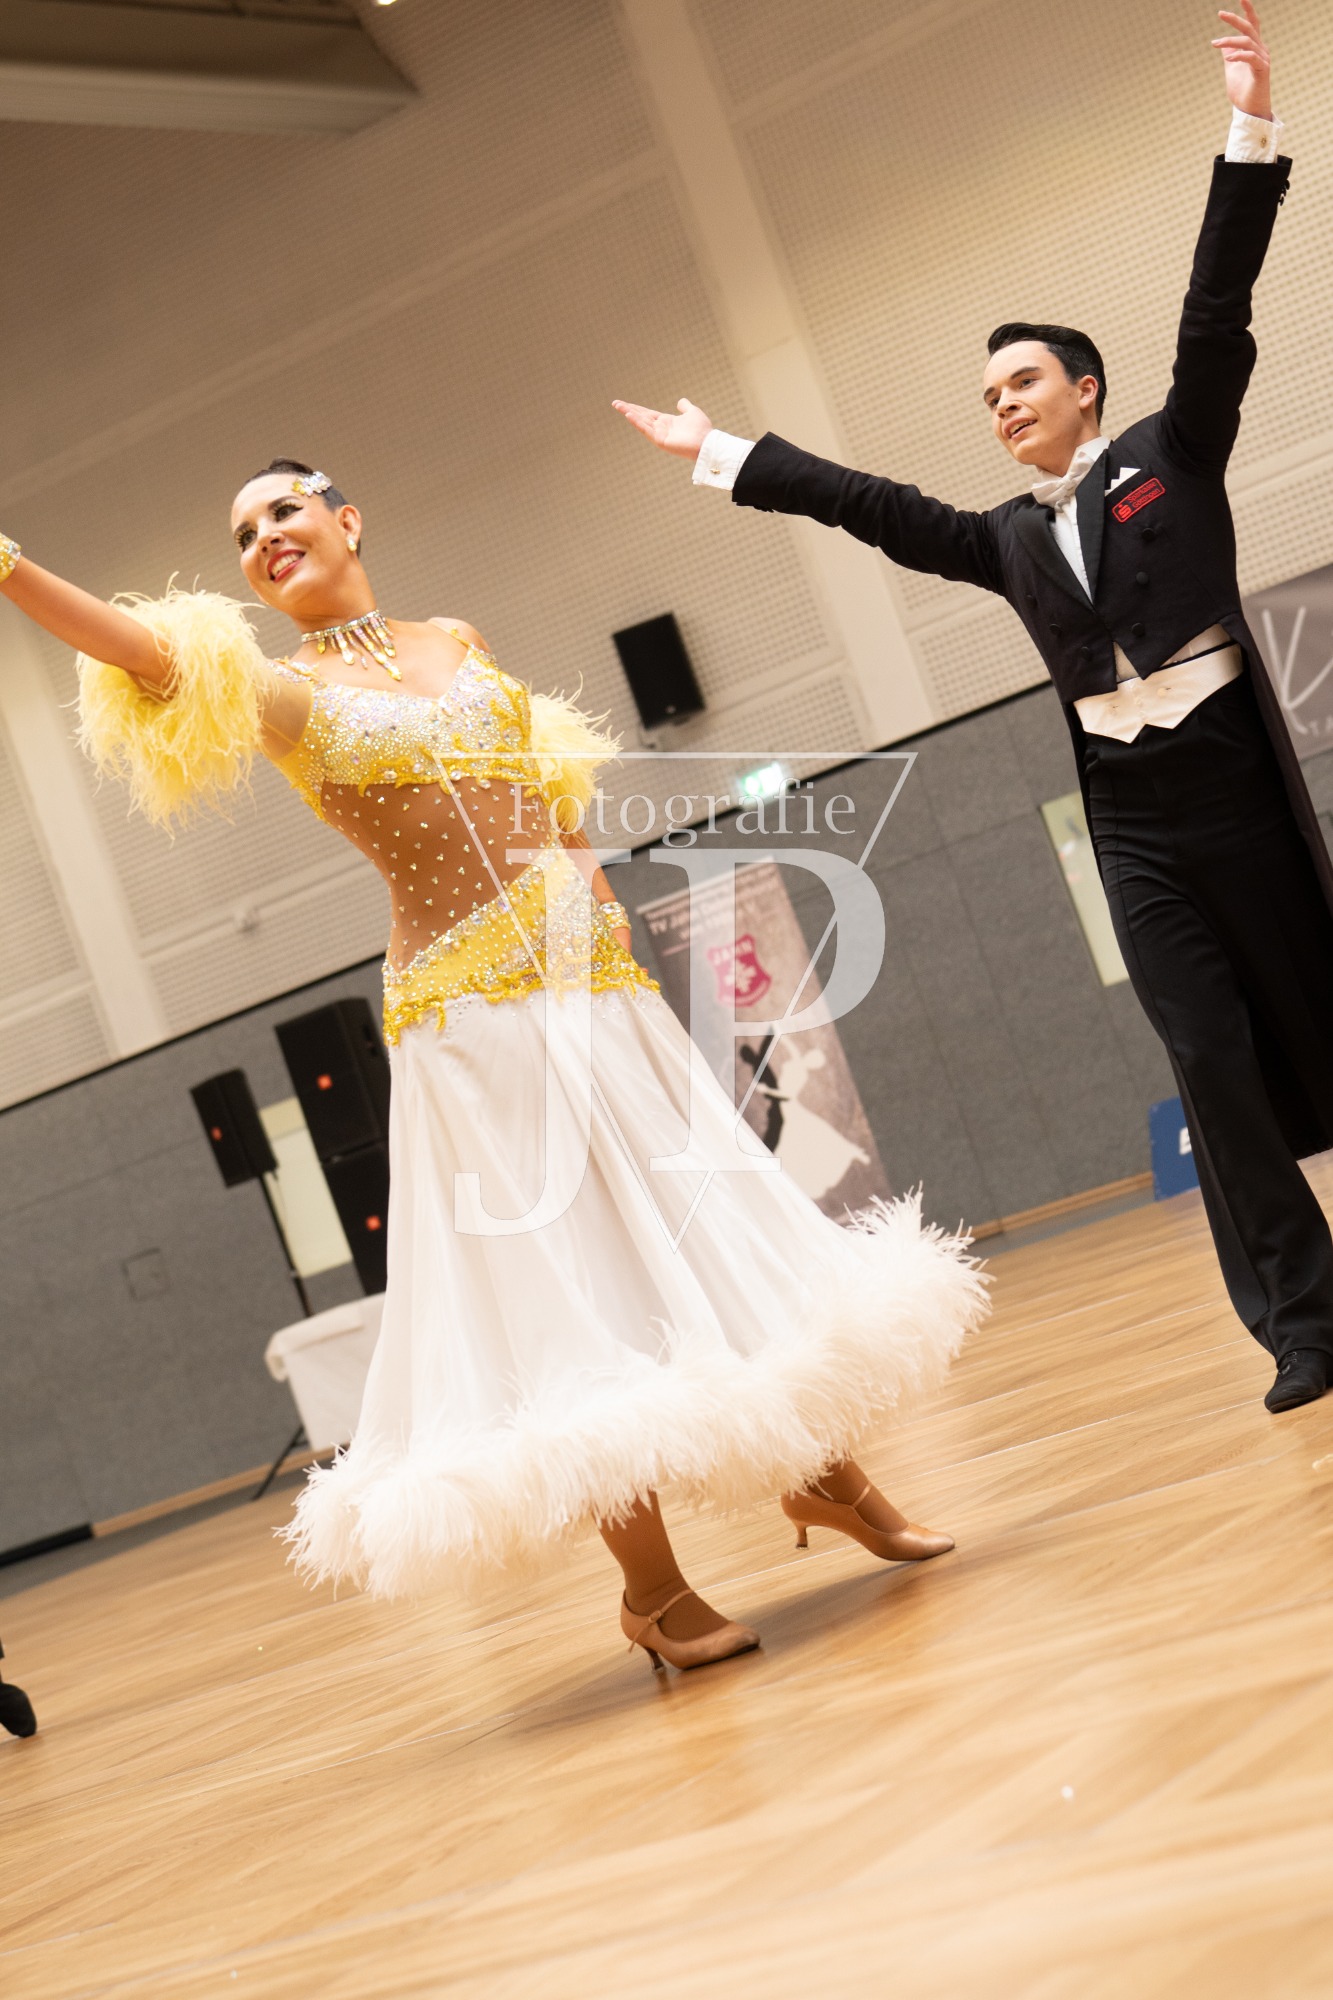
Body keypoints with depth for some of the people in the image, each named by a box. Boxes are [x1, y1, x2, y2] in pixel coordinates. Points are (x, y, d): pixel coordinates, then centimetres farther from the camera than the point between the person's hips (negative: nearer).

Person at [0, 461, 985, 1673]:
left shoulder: (459, 642, 16)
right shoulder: (284, 691, 1)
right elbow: (154, 659, -18)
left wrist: (582, 858, 6)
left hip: (594, 972, 5)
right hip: (474, 1007, -4)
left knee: (704, 1228, 10)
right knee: (564, 1277, -4)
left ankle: (825, 1473, 29)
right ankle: (651, 1585, 8)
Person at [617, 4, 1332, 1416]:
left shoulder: (1174, 455, 5)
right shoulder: (1012, 541, 15)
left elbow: (1217, 314, -4)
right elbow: (874, 509, 21)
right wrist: (721, 455, 25)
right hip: (1129, 815, 3)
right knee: (1212, 1059, -3)